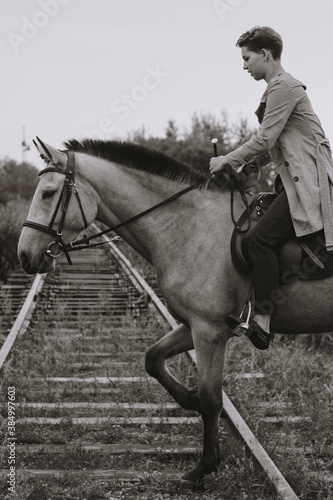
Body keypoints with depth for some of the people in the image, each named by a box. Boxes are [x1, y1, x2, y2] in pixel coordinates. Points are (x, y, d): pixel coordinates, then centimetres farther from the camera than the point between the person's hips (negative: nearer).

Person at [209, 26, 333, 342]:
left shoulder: (283, 86, -10)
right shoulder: (278, 88, 22)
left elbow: (264, 140, -15)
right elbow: (273, 145, 24)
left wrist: (228, 161, -5)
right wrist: (248, 166, 13)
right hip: (296, 179, 11)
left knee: (261, 240, -20)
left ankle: (262, 318, -21)